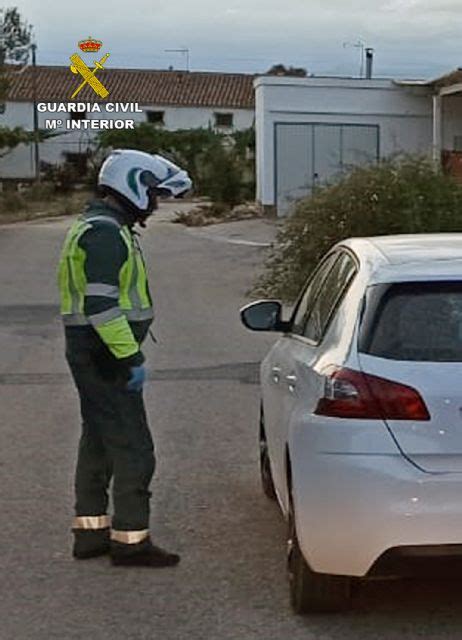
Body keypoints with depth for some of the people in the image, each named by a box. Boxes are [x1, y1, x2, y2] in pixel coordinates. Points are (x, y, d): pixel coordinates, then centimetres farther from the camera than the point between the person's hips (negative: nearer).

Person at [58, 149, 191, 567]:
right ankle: (130, 540, 0)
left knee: (98, 442, 16)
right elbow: (101, 305, -25)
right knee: (133, 447, -6)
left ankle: (90, 531, 23)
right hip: (106, 357, -11)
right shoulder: (106, 234, -17)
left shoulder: (93, 228, 18)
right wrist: (130, 358, -22)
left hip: (89, 355, 11)